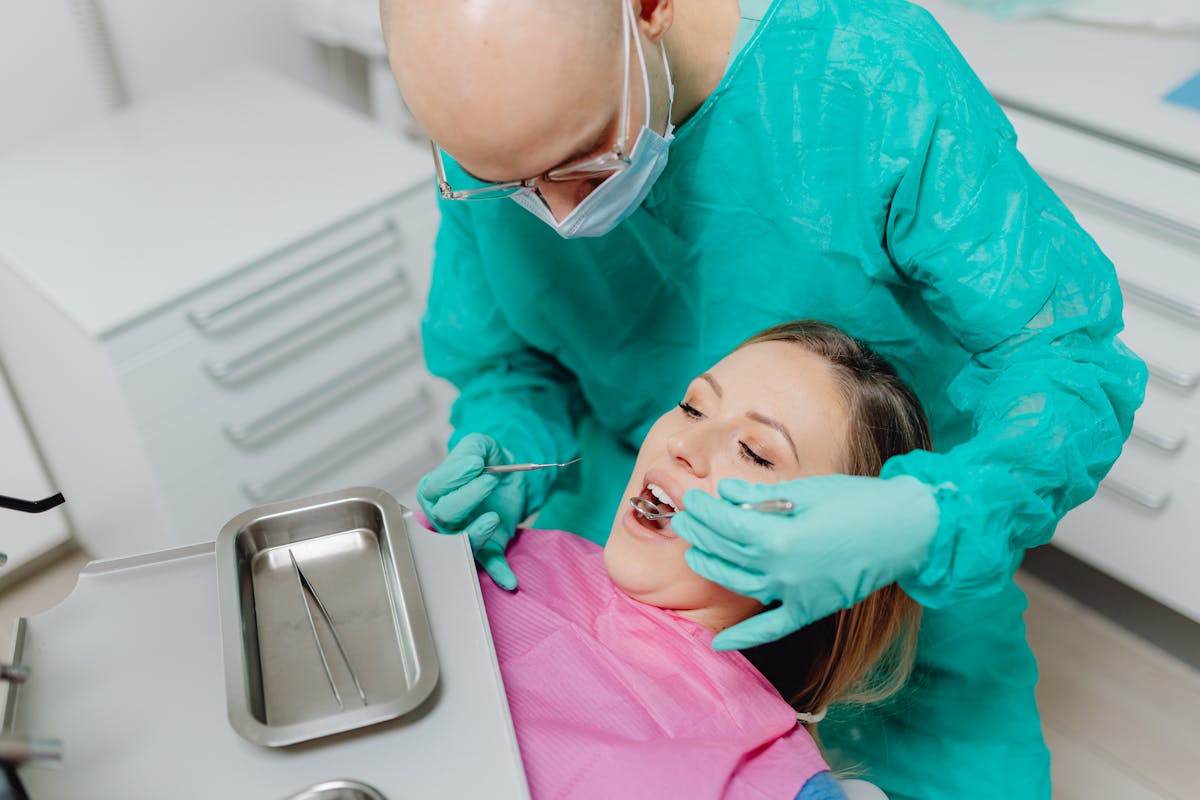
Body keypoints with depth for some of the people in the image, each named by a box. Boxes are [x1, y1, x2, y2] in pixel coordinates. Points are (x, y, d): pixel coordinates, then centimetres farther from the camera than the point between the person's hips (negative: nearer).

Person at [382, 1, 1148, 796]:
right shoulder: (491, 126, -17)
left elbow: (1072, 357, -24)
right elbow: (506, 363, -1)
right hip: (621, 522, 2)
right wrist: (510, 458, -24)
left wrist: (926, 529, -42)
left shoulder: (874, 75, -30)